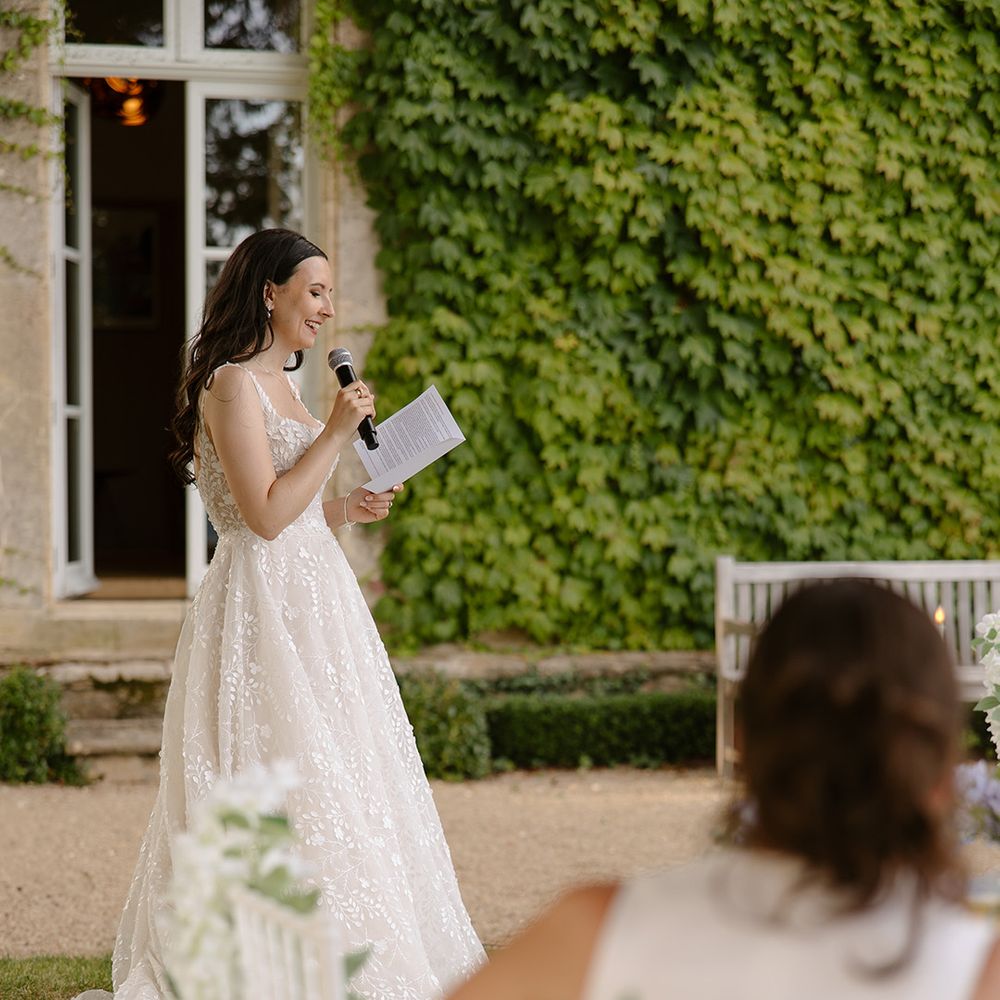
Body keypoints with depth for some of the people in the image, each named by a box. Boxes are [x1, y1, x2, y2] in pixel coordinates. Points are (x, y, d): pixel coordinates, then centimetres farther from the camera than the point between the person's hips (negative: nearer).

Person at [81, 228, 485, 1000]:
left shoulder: (278, 382, 16)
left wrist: (345, 511, 9)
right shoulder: (233, 384, -12)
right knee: (289, 789, -8)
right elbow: (264, 514, -20)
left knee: (327, 780, 11)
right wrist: (337, 431, -17)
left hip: (311, 601, 10)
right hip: (264, 604, -10)